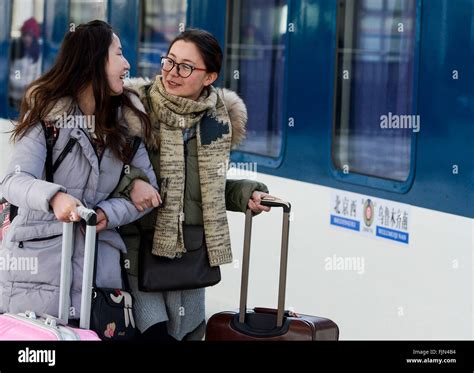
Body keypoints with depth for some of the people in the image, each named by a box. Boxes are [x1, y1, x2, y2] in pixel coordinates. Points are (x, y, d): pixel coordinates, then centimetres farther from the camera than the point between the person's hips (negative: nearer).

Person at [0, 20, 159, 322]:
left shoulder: (128, 119, 9)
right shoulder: (47, 113, -4)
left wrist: (110, 213, -13)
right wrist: (54, 197, -36)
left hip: (98, 263, 4)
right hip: (37, 260, -3)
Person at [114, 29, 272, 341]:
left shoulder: (219, 119, 3)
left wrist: (247, 194, -1)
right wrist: (131, 183, -25)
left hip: (192, 257, 4)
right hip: (139, 250, -4)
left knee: (188, 333, 14)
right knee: (153, 333, -11)